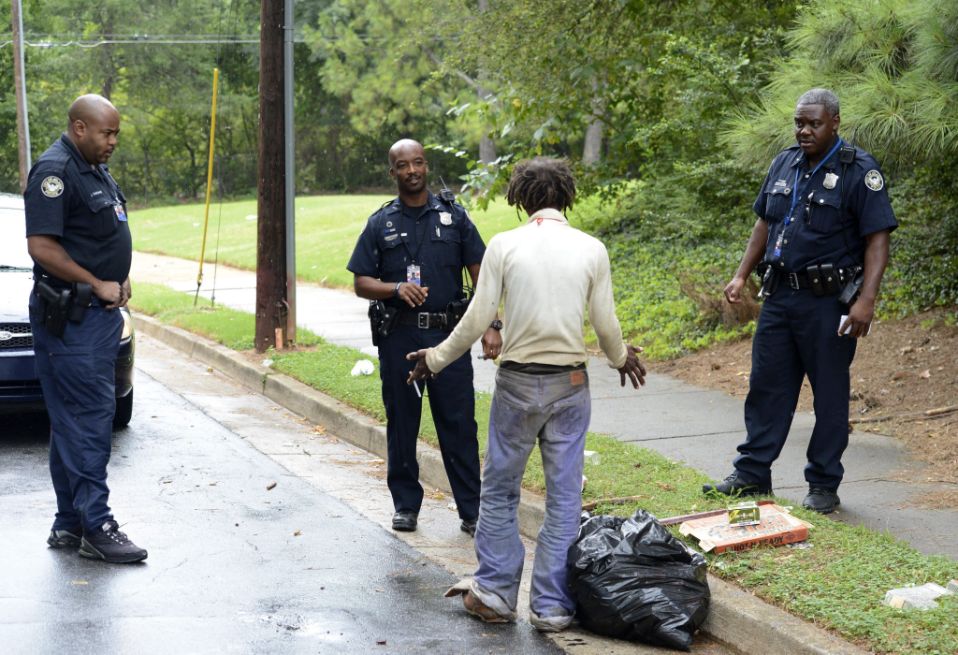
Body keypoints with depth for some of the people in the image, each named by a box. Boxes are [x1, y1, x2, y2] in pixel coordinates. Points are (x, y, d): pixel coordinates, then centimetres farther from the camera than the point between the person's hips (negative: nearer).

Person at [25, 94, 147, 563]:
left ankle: (70, 524, 18)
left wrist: (120, 280, 10)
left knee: (77, 422, 12)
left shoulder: (98, 172, 17)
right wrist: (98, 284, -16)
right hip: (70, 317, -10)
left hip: (100, 313, 10)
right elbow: (41, 246, -21)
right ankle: (95, 527, -6)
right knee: (87, 420, -9)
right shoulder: (54, 171, -14)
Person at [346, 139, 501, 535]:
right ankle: (406, 505, 19)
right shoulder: (381, 223, 7)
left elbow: (481, 275, 6)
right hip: (398, 338, 1)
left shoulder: (453, 216, 7)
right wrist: (397, 288, -14)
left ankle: (472, 512, 5)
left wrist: (491, 326, -5)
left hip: (448, 336, -1)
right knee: (401, 423, 7)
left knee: (459, 424, -1)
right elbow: (361, 284, 5)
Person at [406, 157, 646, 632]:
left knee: (500, 489, 14)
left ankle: (494, 593, 19)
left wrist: (436, 358, 10)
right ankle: (553, 605, 13)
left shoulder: (504, 245, -6)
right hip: (570, 384, 1)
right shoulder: (591, 249, -1)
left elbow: (477, 321, -6)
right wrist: (621, 358, 23)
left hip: (517, 382, -1)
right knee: (563, 497, 8)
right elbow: (606, 326, 1)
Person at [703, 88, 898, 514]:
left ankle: (824, 486, 13)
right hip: (779, 295, 6)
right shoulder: (784, 164, 9)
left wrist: (866, 301, -23)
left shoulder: (859, 171, -10)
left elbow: (878, 240, -14)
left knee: (830, 394, 3)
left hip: (827, 302, -6)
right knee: (766, 385, 10)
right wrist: (741, 275, 11)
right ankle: (752, 474, 19)